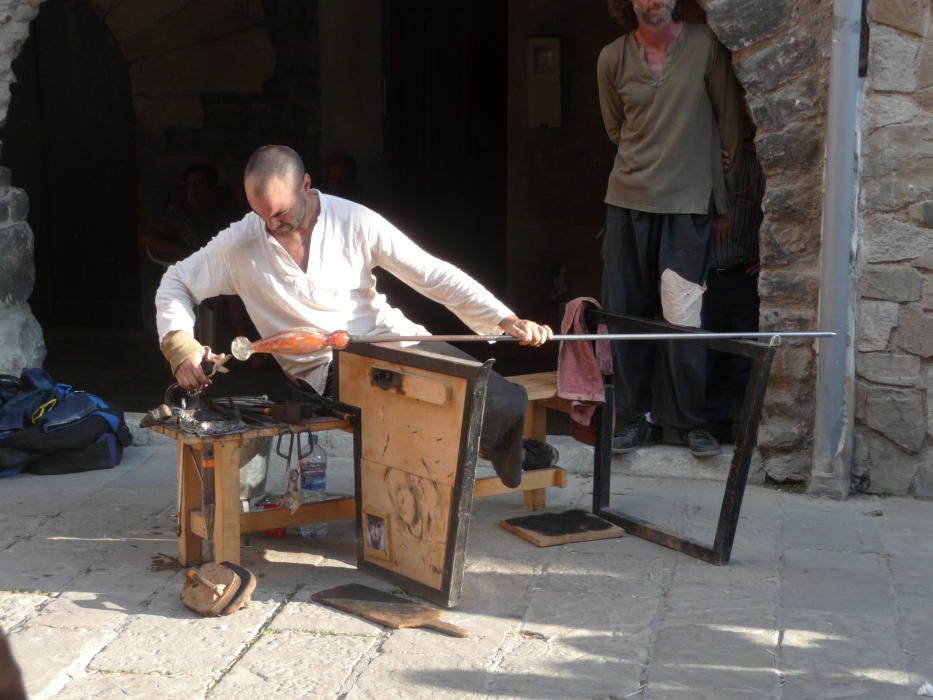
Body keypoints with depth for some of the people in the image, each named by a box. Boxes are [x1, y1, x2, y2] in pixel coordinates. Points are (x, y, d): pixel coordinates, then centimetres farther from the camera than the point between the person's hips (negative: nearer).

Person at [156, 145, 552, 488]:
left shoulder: (355, 222, -5)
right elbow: (175, 285, 8)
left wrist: (504, 319, -14)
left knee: (505, 404, -17)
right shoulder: (240, 243, -3)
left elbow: (434, 275, -5)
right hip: (324, 373, -1)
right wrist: (180, 344, -12)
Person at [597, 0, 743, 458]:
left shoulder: (705, 45, -5)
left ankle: (689, 420, 10)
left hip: (689, 204, -3)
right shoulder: (612, 59, 1)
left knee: (682, 318, -6)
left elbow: (729, 120, 2)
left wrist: (729, 192, 5)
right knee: (625, 314, 6)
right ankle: (635, 416, 19)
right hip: (628, 200, 3)